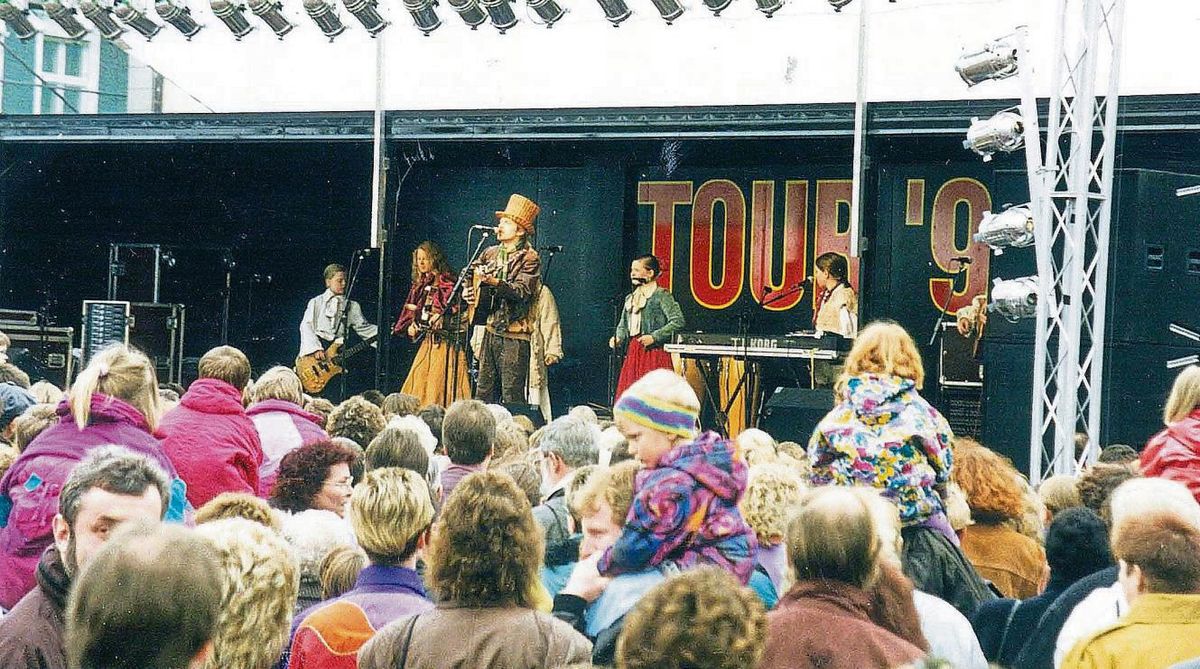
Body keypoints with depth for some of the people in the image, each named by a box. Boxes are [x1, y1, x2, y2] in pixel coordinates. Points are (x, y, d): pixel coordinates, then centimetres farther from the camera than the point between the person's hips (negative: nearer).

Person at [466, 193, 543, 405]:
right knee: (484, 392, 8)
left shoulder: (529, 258, -7)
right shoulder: (490, 253, 13)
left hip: (514, 336, -7)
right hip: (491, 331, 7)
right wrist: (471, 292, 5)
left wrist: (493, 282, -32)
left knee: (512, 396, -7)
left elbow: (521, 292, -20)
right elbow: (475, 281, 27)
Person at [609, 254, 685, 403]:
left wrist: (654, 337, -19)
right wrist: (618, 338, 2)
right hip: (633, 353, 8)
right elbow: (623, 326, 24)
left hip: (654, 353, -8)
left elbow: (678, 321, -14)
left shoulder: (661, 295, -5)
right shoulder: (630, 298, 18)